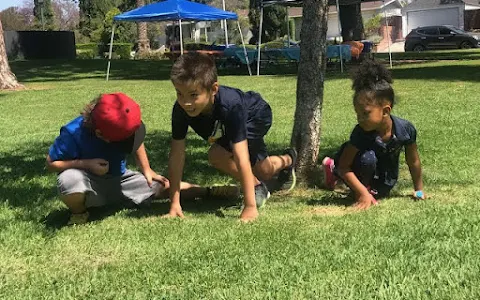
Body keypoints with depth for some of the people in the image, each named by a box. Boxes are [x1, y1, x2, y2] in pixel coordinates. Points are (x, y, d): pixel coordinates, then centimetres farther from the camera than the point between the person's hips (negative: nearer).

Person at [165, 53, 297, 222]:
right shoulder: (180, 109, -36)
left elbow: (241, 159, -51)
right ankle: (286, 161, 46)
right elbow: (176, 156, -32)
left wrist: (250, 207, -53)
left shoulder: (229, 106, -48)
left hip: (256, 115, -5)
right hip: (224, 126, 5)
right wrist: (174, 204, -34)